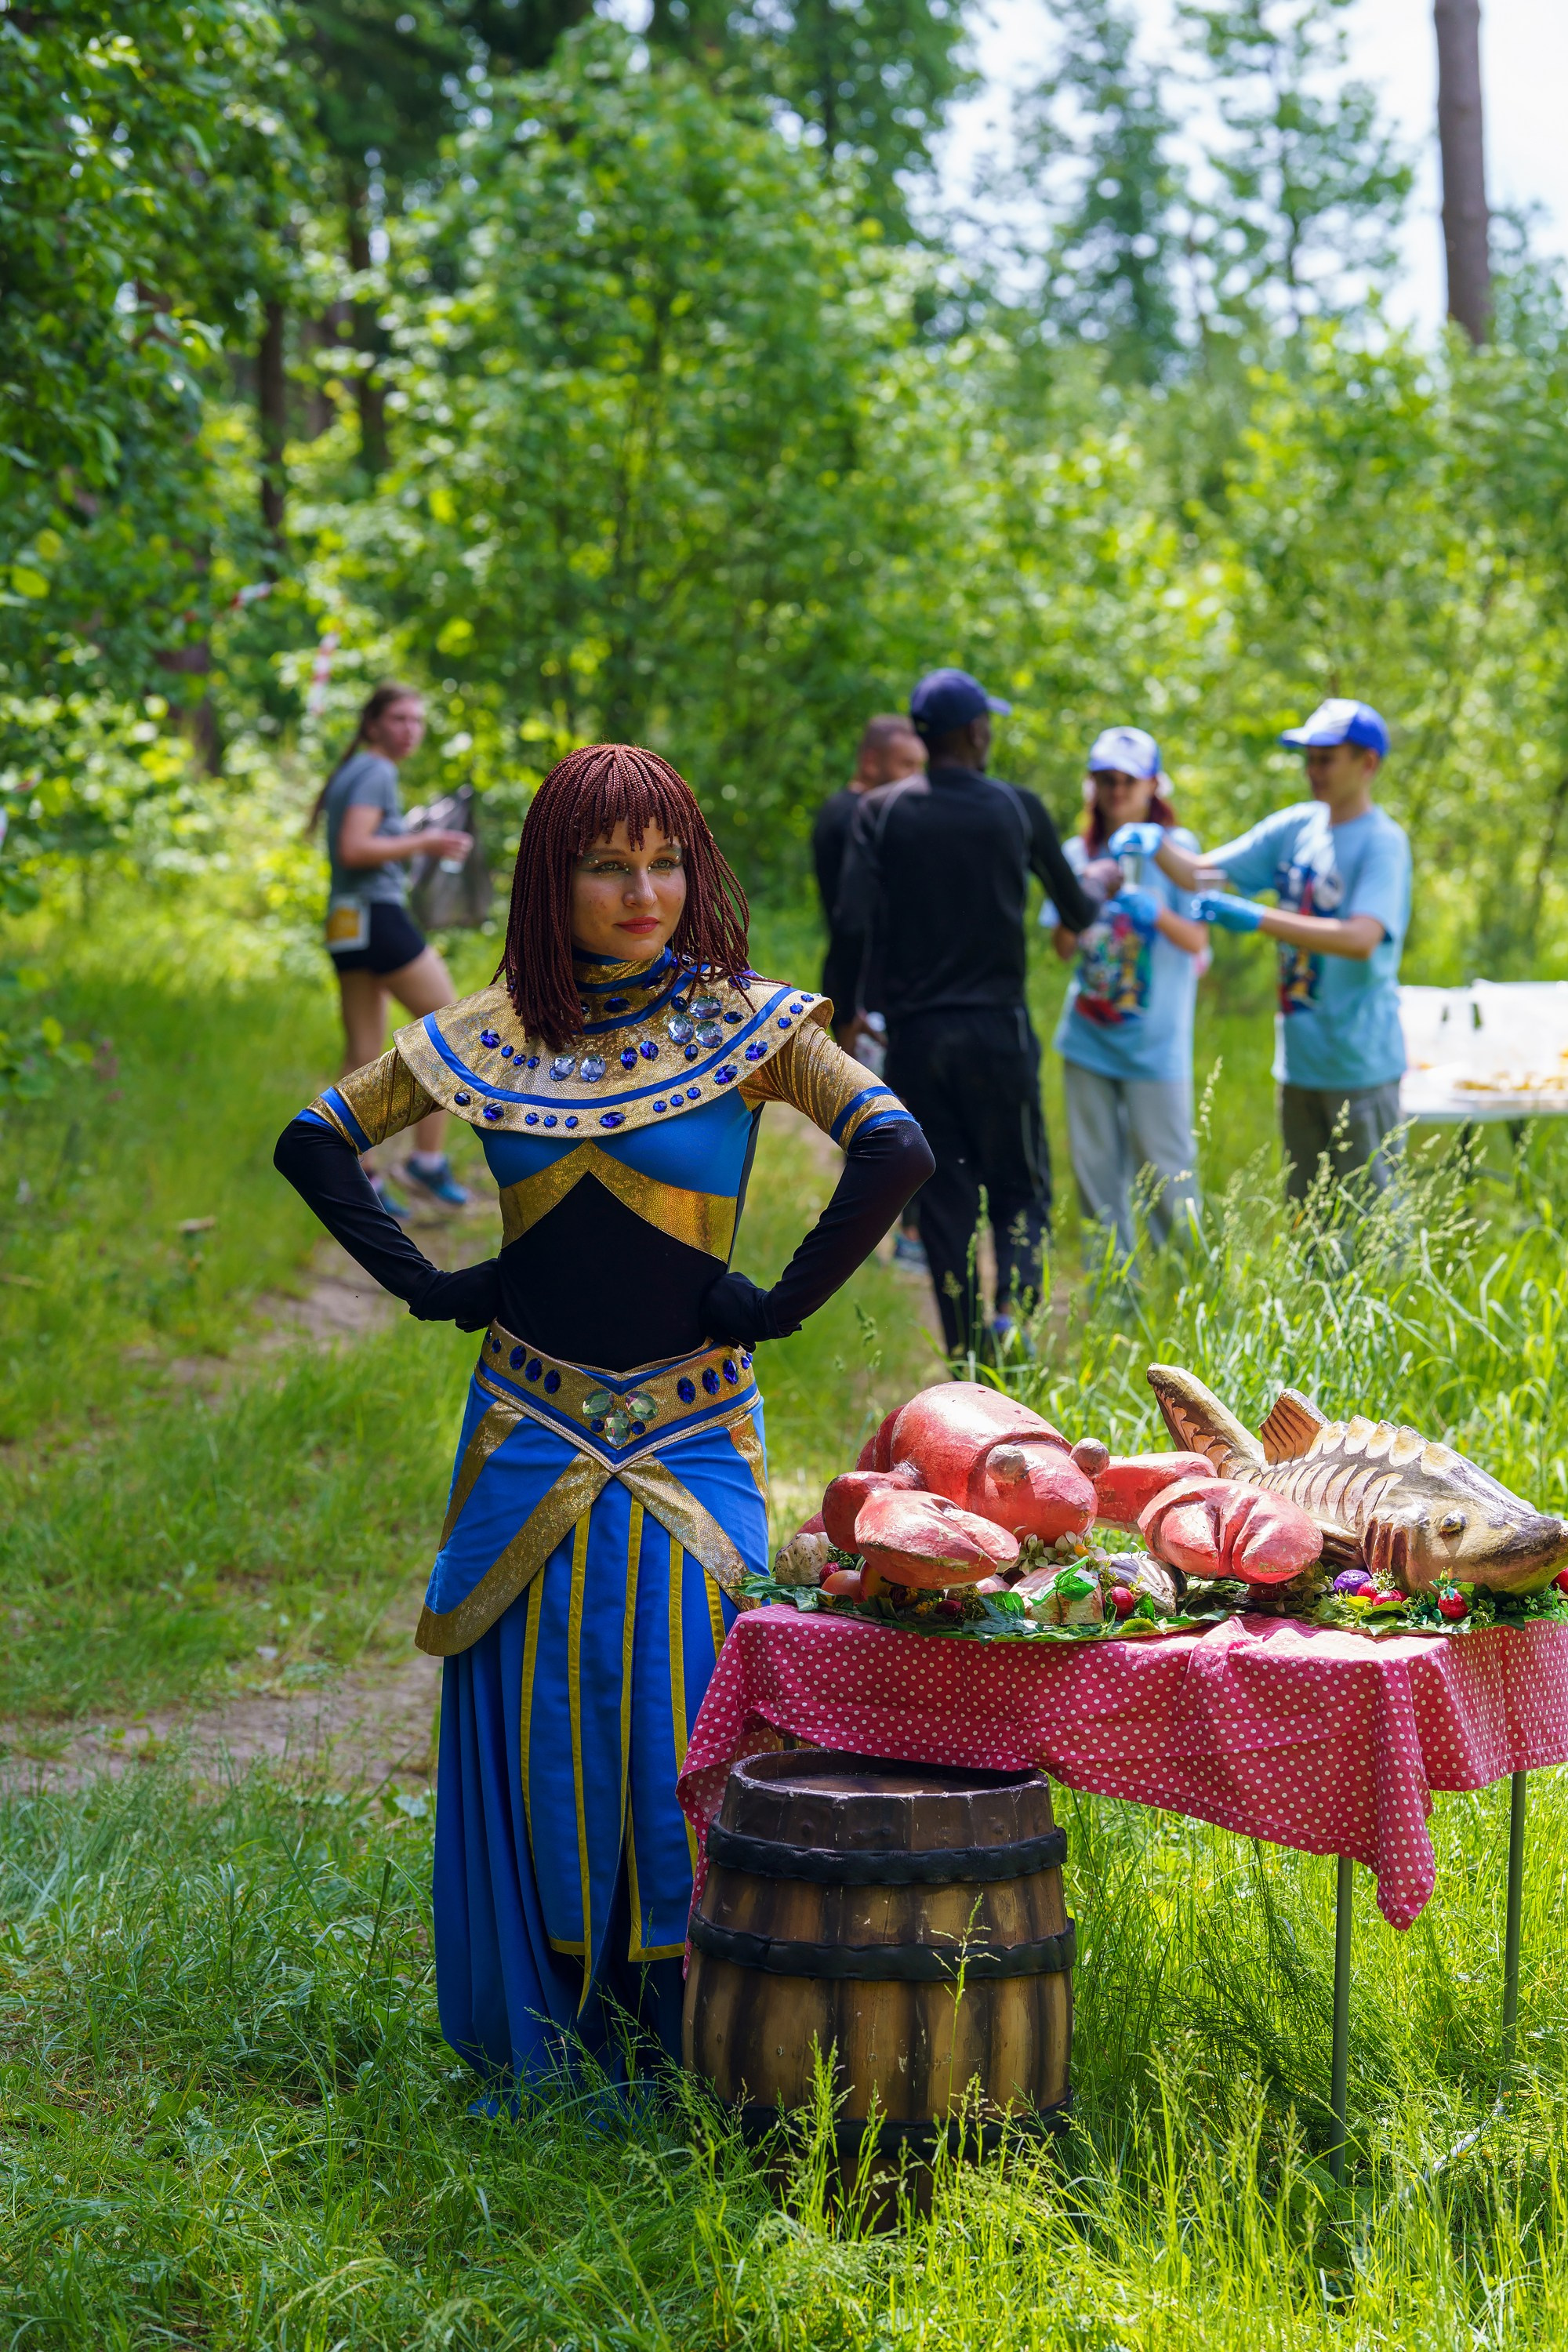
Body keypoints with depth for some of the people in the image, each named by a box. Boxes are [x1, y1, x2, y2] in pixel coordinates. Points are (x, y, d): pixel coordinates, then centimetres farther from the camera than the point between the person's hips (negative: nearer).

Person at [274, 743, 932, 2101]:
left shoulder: (748, 1027, -4)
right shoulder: (493, 1036, 2)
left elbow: (895, 1154, -17)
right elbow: (314, 1143, 9)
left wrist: (782, 1307, -14)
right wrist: (425, 1286, 3)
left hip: (691, 1434, -2)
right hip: (531, 1431, 2)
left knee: (682, 1723, -2)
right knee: (535, 1727, 5)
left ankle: (696, 2028, 10)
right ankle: (536, 2031, 16)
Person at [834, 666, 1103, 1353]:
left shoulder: (881, 811, -1)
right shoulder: (1017, 808, 0)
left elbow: (853, 922, -12)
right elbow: (1077, 914, 11)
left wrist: (868, 997, 5)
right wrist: (1097, 889, 34)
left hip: (914, 1033, 1)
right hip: (997, 1028, -1)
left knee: (944, 1201, 8)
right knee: (1020, 1188, 10)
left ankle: (967, 1356, 6)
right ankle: (1012, 1309, -16)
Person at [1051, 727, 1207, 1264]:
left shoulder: (1176, 849, -2)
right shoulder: (1079, 853, 7)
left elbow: (1196, 940, -9)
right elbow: (1063, 948, 3)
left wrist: (1156, 914, -27)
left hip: (1155, 1042, -4)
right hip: (1088, 1038, 4)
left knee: (1165, 1166, -1)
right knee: (1096, 1165, 8)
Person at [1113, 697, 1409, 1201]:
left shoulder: (1382, 842, -12)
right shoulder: (1296, 827, 9)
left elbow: (1361, 940, -27)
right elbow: (1201, 874, 11)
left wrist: (1255, 918, -30)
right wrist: (1155, 846, -11)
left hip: (1360, 1065, -7)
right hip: (1300, 1059, 7)